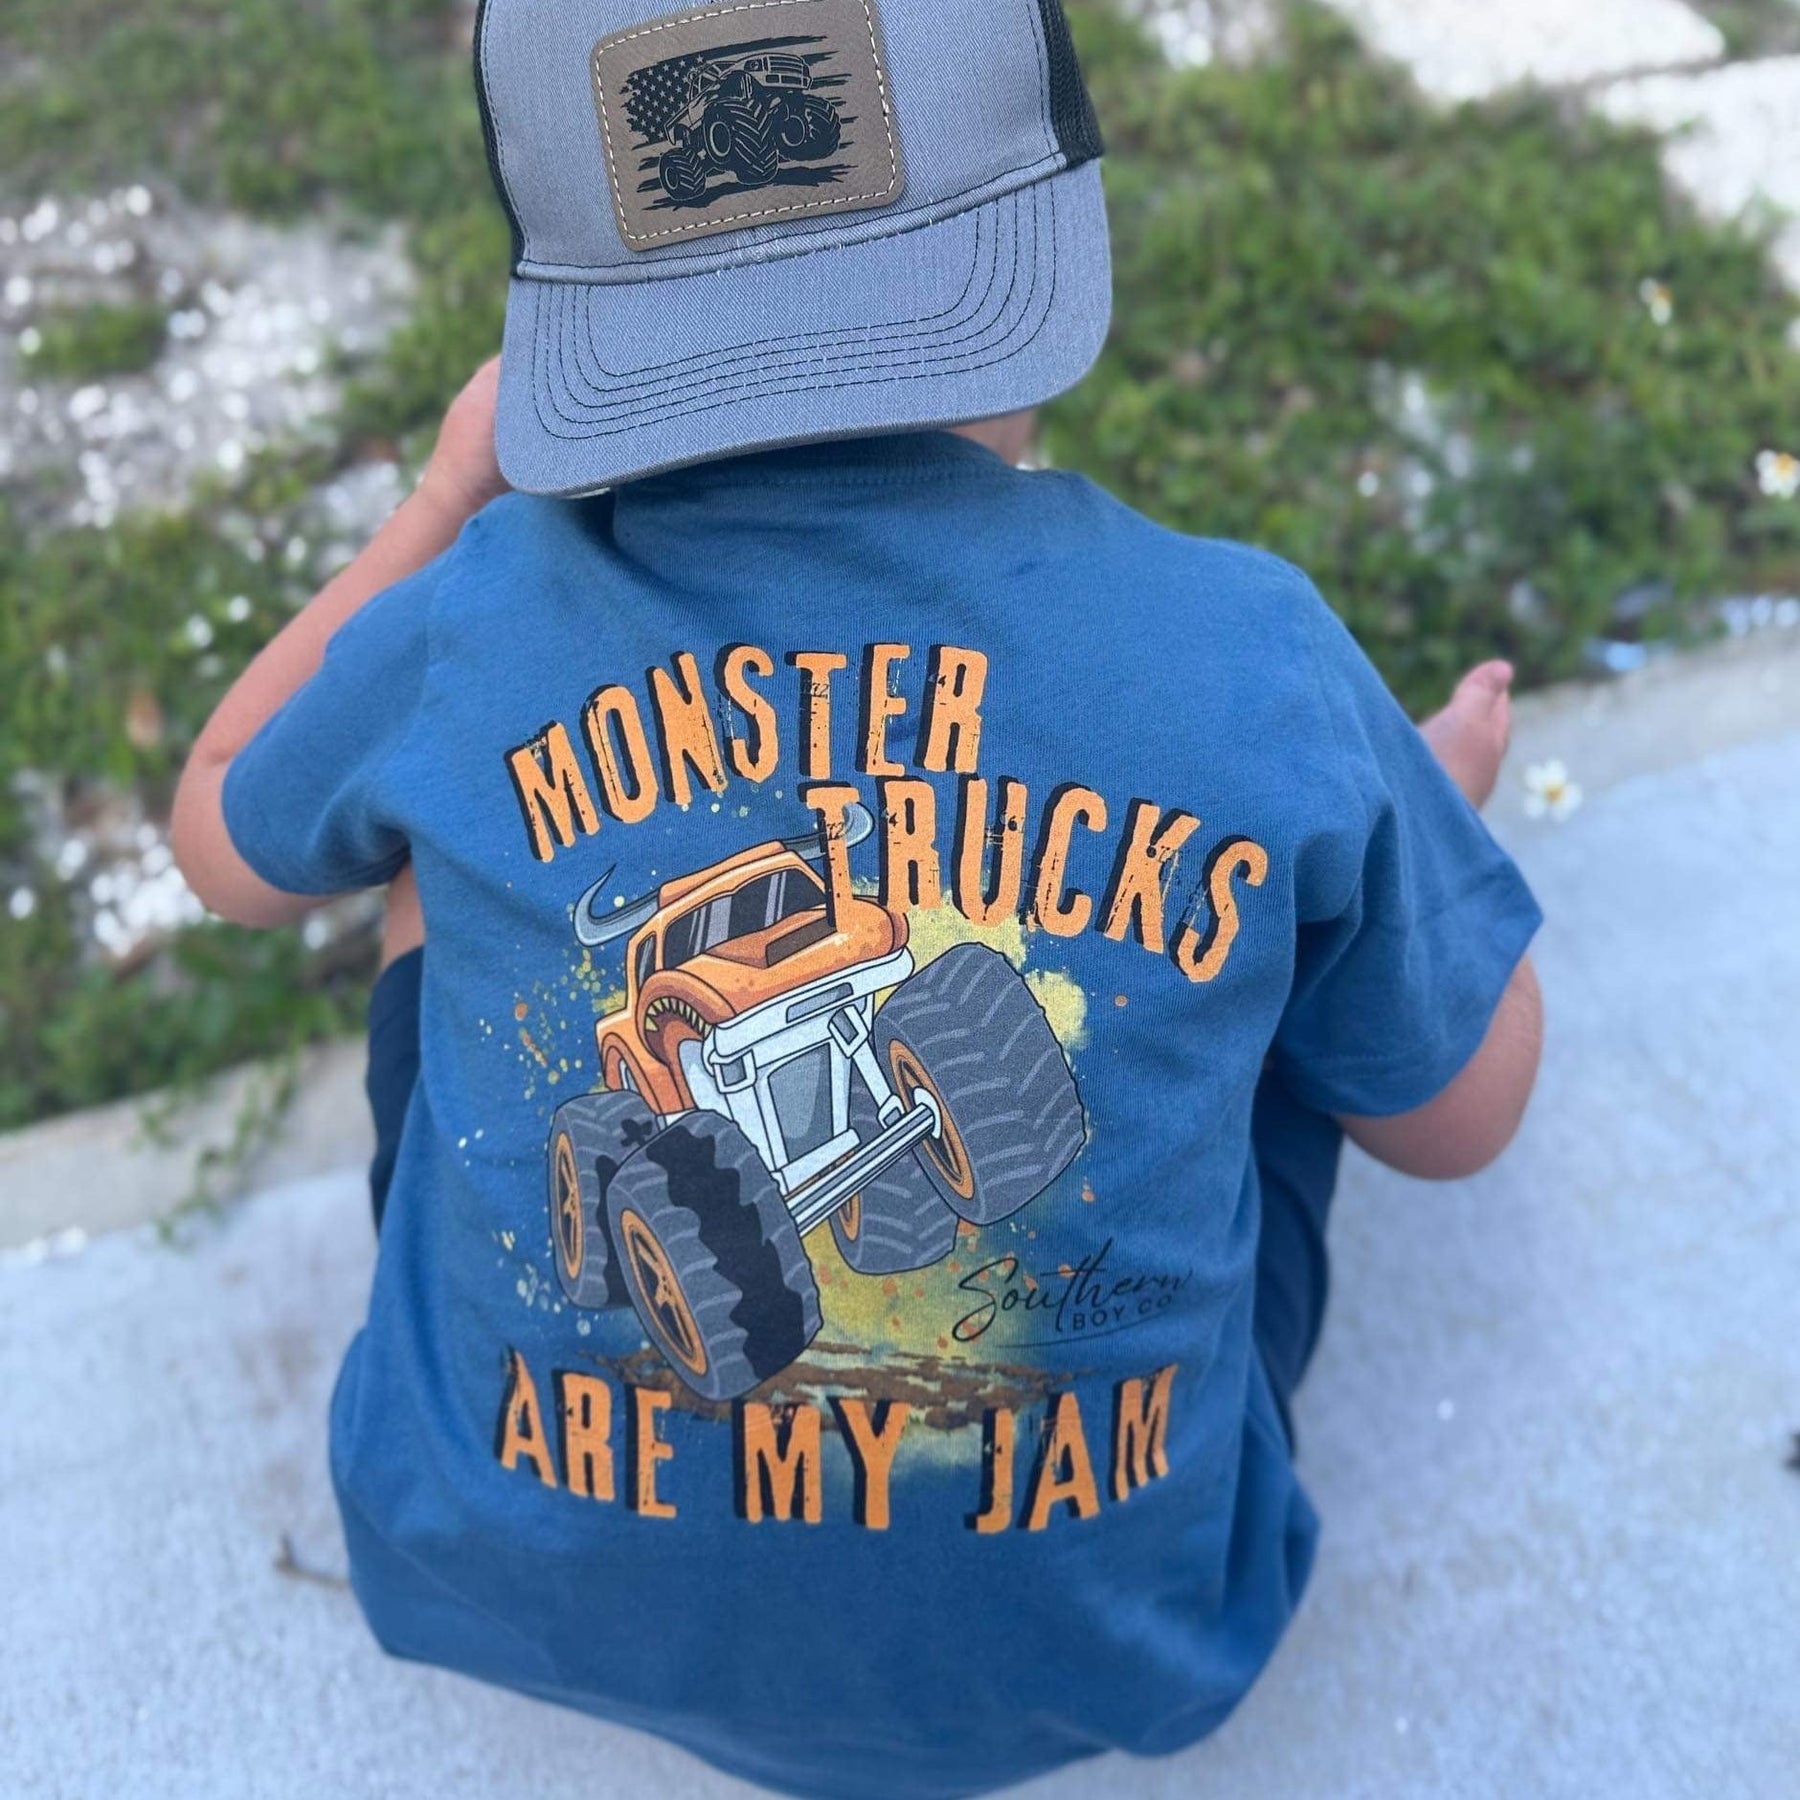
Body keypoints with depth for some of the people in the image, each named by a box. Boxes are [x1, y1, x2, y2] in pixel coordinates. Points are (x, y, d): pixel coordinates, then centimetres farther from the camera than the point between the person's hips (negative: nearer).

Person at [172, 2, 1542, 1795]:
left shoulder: (473, 629, -18)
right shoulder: (1255, 660, -20)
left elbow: (224, 852, 6)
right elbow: (1456, 1121, -1)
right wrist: (1431, 807, 17)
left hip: (508, 1596, 2)